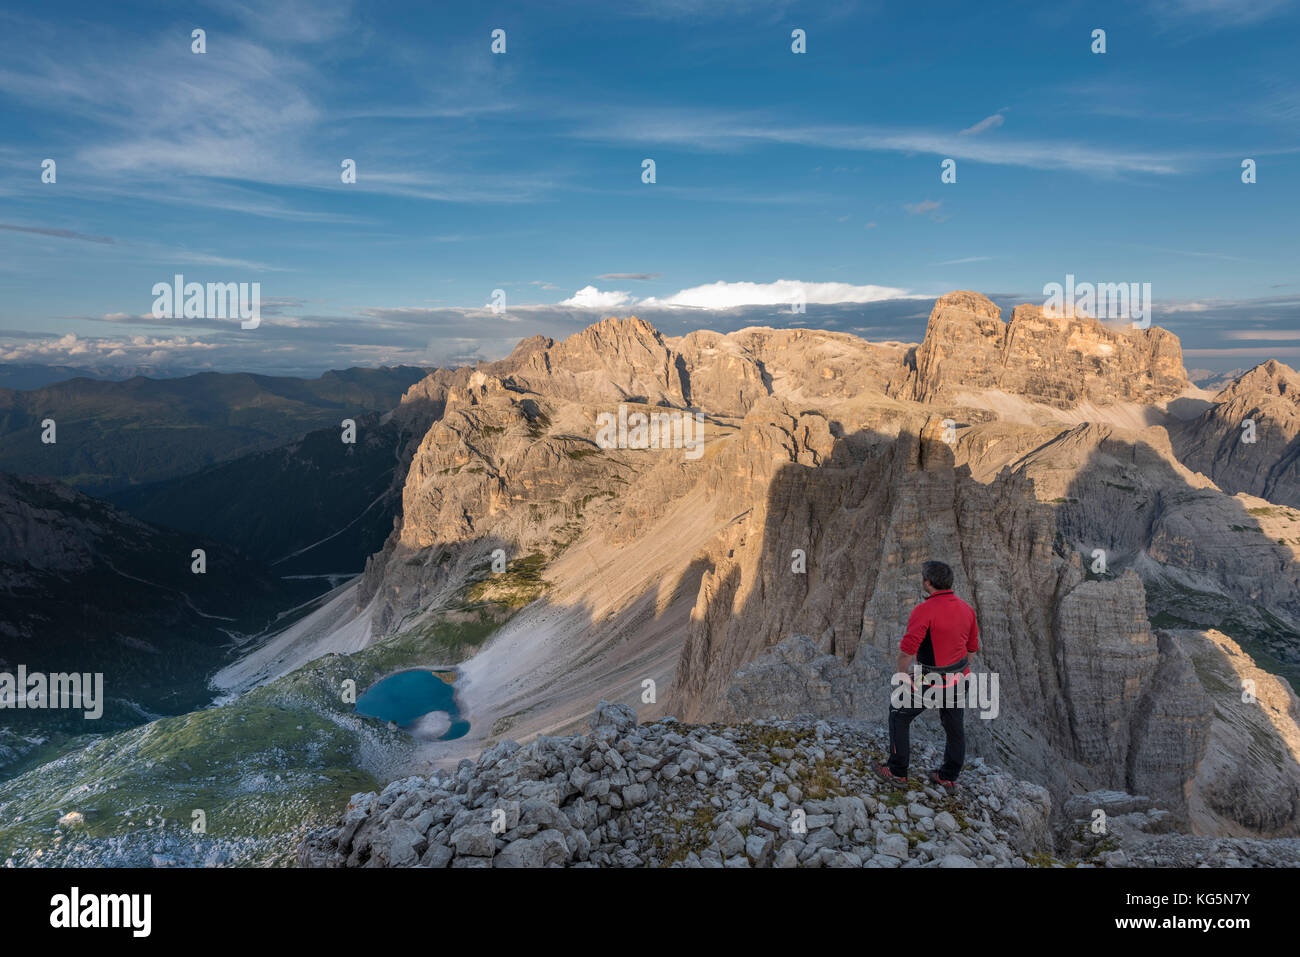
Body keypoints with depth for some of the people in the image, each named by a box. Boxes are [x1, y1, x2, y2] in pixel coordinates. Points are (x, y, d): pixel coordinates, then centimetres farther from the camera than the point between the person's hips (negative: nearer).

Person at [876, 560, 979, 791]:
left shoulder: (924, 610, -24)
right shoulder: (966, 609, -1)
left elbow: (907, 649, -27)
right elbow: (972, 647, 11)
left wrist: (902, 673, -11)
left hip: (930, 682, -6)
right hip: (958, 680, 7)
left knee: (900, 716, 14)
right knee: (954, 728, 20)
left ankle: (897, 771, 21)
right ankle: (949, 777, 35)